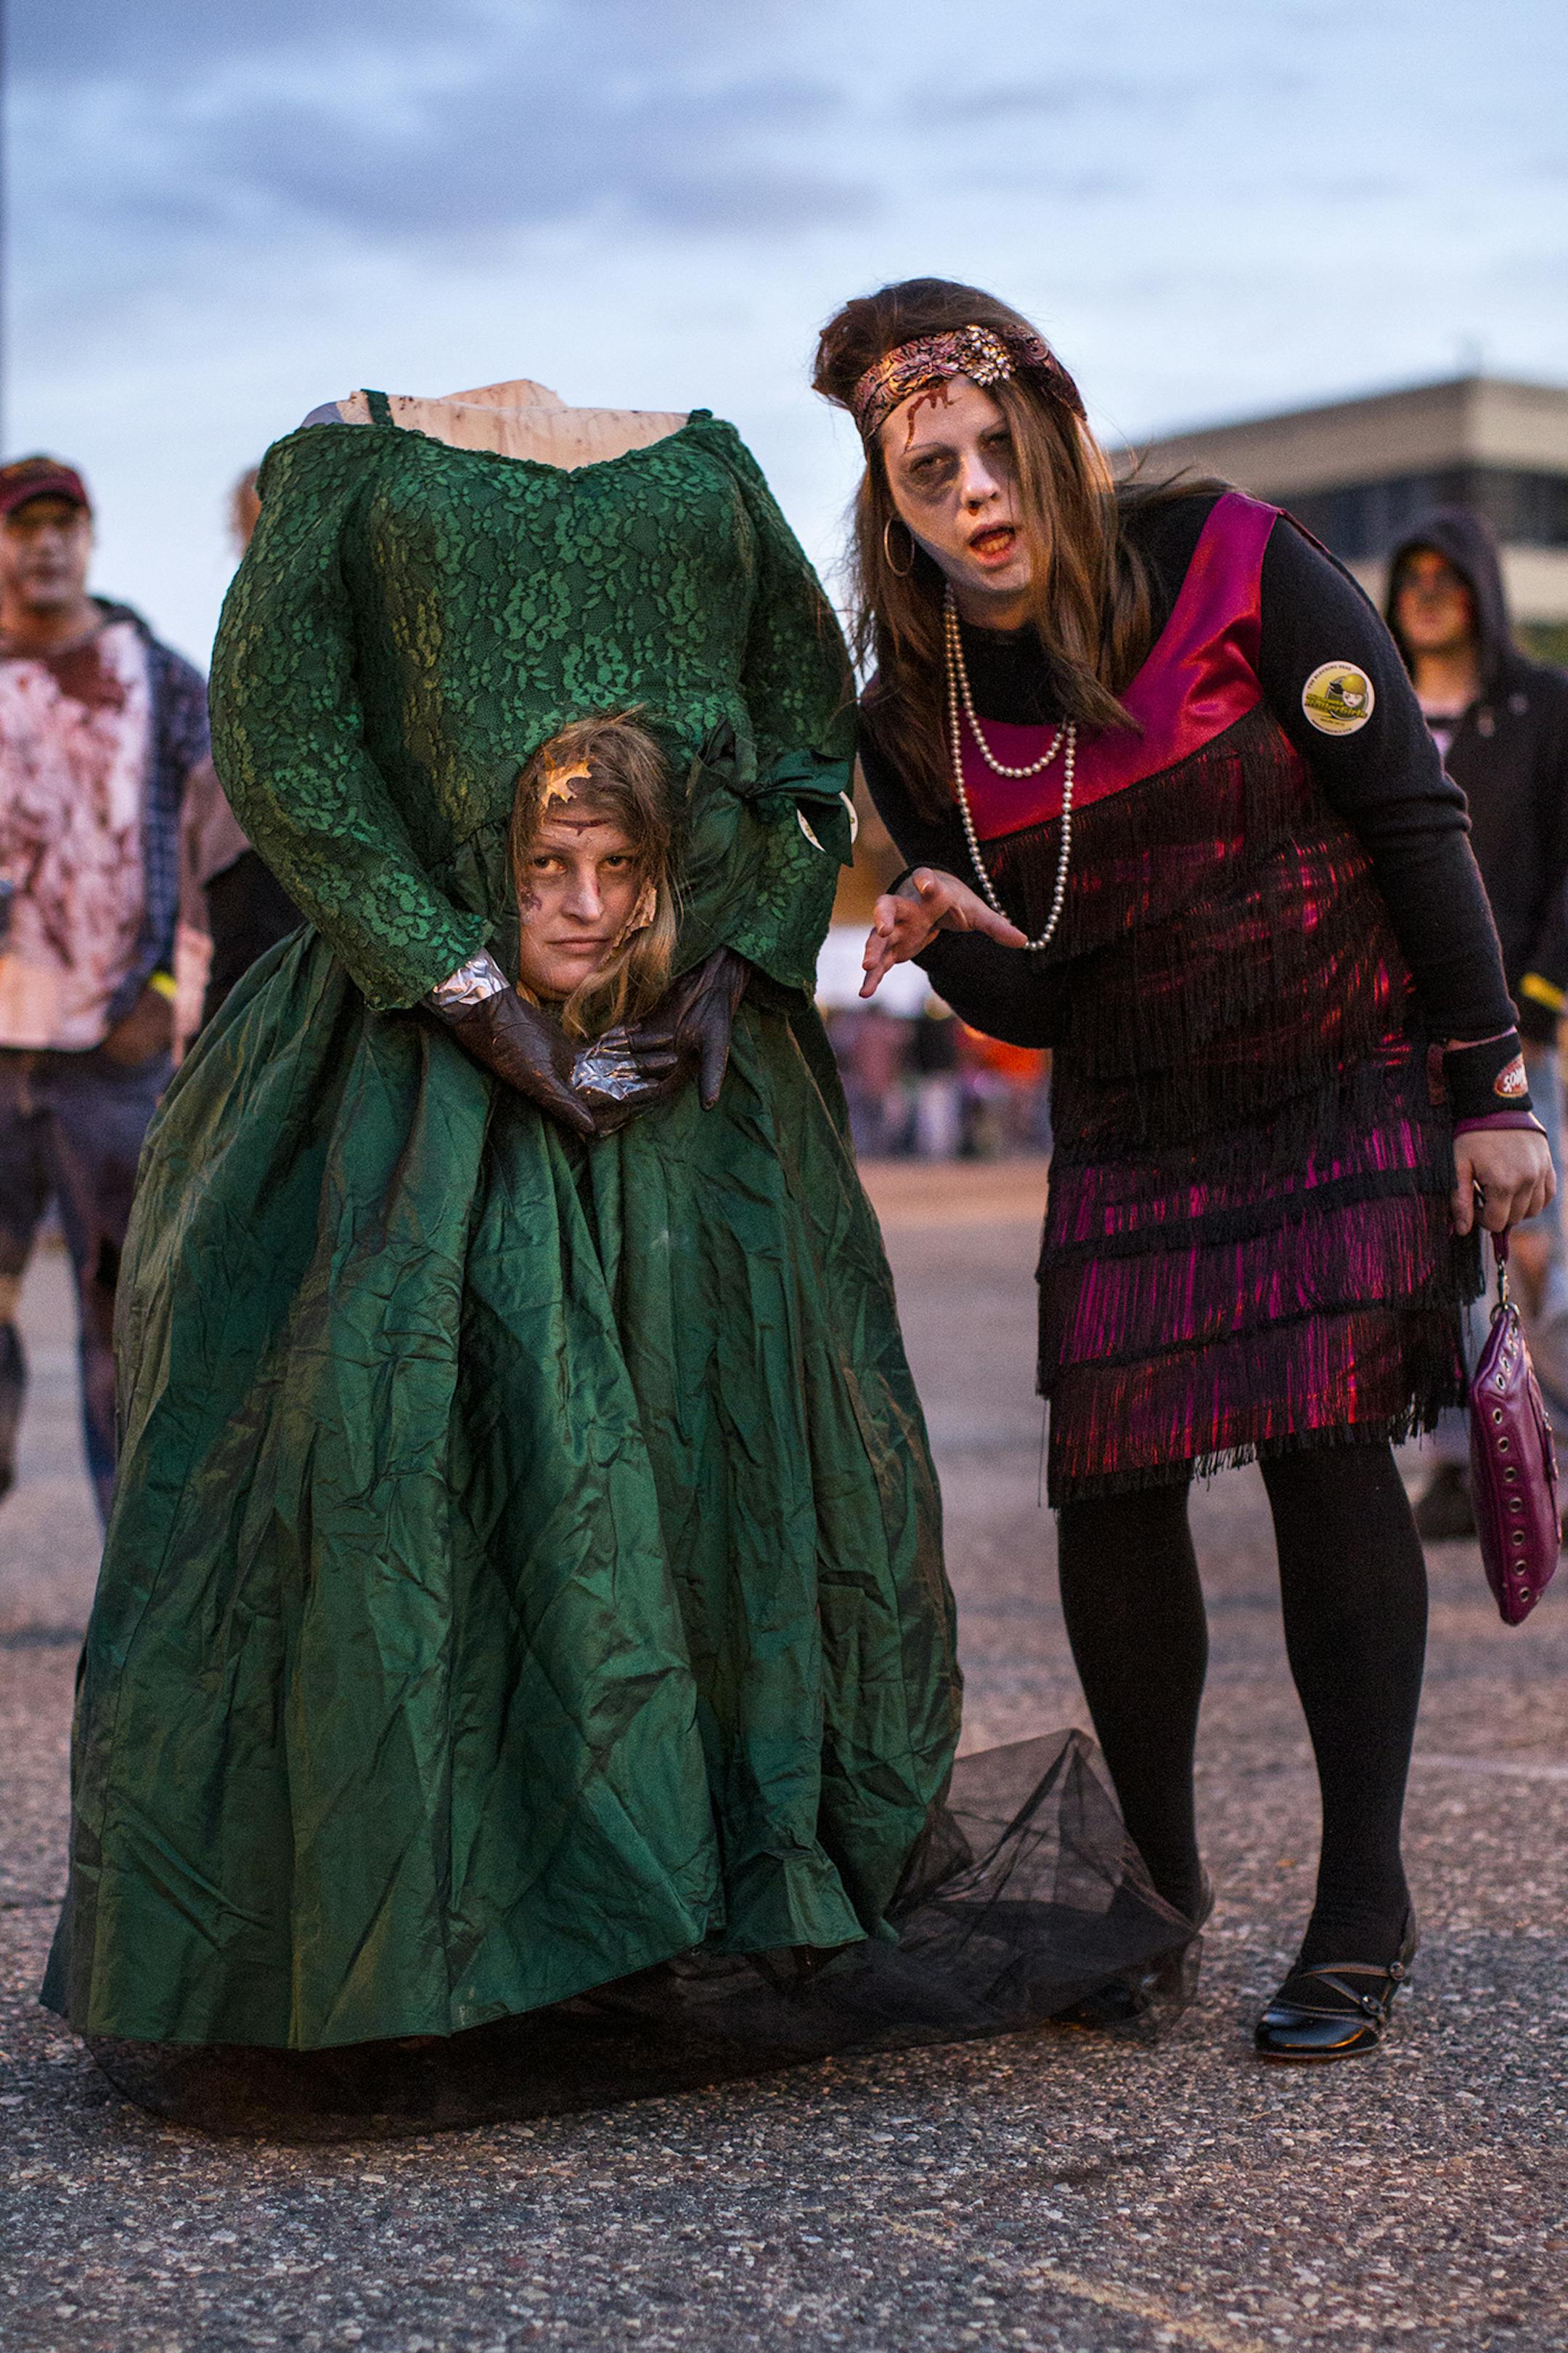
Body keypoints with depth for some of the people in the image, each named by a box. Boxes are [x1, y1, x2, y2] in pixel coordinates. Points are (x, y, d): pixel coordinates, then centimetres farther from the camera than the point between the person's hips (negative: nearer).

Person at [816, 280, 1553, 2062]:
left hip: (1347, 1079, -3)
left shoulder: (1231, 566, -12)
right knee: (1111, 1483, -3)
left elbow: (1414, 820, -9)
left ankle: (1362, 1905, -7)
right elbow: (1028, 1009, 2)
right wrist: (948, 936, -21)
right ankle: (1158, 1878, 17)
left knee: (1322, 1433, -16)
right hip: (1130, 1130, 4)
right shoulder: (911, 723, -2)